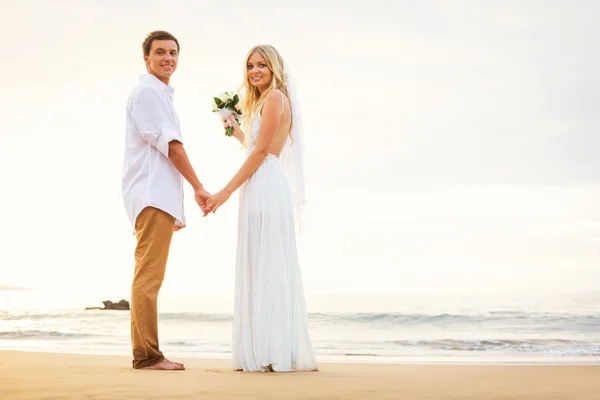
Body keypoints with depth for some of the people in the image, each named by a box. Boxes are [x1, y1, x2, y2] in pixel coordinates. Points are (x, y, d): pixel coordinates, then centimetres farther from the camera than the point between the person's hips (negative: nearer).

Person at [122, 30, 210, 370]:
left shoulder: (161, 94, 25)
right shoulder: (147, 91, -5)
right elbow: (170, 144, -12)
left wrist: (176, 208, 25)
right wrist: (198, 186, -10)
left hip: (160, 197, 10)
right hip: (152, 196, -10)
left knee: (149, 276, 10)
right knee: (148, 276, -12)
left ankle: (146, 354, 14)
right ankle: (147, 354, -13)